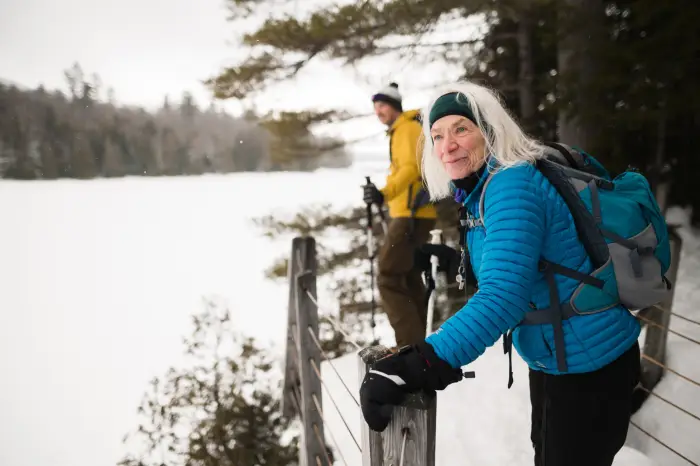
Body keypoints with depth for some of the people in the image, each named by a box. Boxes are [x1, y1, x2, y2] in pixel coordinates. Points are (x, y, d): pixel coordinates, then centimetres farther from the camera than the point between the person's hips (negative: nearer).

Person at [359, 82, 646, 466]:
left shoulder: (512, 186, -27)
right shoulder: (479, 191, 1)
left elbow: (502, 295, -40)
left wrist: (411, 369, -47)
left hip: (591, 364, -9)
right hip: (550, 359, 9)